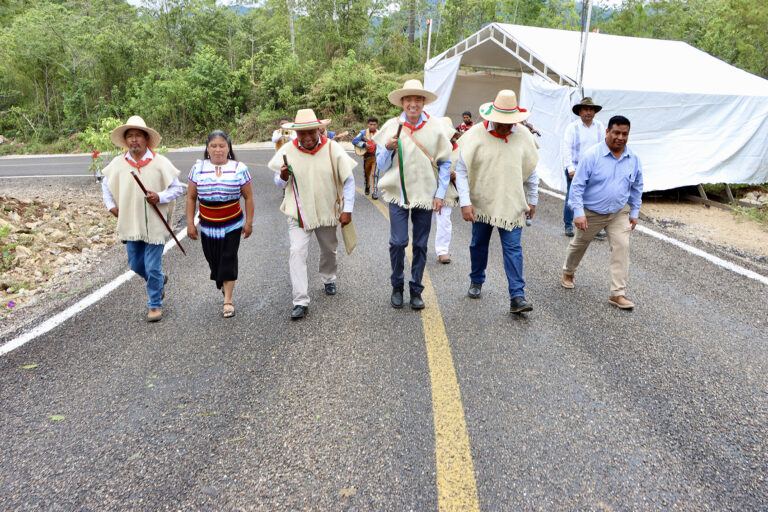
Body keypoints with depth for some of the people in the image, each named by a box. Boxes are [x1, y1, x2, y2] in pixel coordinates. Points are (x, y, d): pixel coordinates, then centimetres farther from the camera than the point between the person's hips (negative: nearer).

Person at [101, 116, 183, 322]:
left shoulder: (160, 163, -7)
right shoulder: (117, 163, 3)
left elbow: (177, 188, -1)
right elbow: (105, 184, 21)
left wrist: (160, 197, -18)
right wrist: (111, 205, 10)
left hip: (154, 224, -4)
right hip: (130, 224, 4)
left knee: (153, 268, -1)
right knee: (136, 265, 15)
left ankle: (155, 305, 17)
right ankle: (160, 280, 44)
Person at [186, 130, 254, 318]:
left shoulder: (239, 168, -5)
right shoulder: (198, 169, -1)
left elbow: (248, 197, 1)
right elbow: (191, 198, 4)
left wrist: (248, 222, -1)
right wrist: (190, 223, 1)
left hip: (232, 225, -2)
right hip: (207, 226, 2)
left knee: (228, 259, -4)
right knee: (214, 260, 8)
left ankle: (228, 300, 3)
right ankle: (223, 285, 37)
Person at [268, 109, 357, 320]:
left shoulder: (333, 149, -10)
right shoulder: (288, 151, -8)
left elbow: (348, 180, -4)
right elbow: (279, 183, 4)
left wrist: (347, 210, -7)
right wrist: (283, 177, -20)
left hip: (327, 212, 1)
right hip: (299, 213, -1)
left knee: (329, 249, 19)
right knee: (297, 252, -14)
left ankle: (328, 279, 49)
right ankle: (301, 302, -10)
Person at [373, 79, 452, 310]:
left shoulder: (436, 127, 2)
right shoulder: (391, 126, 1)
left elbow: (445, 164, 6)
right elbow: (381, 165, 4)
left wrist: (440, 193, -1)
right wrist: (388, 149, -15)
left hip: (425, 194, 1)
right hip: (398, 193, -1)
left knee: (421, 245, 5)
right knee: (397, 242, -7)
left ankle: (416, 290, 20)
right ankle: (397, 287, 15)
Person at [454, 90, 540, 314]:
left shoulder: (524, 136, -1)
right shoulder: (474, 135, -9)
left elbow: (531, 171, 10)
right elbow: (461, 171, -7)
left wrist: (532, 200, 13)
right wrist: (465, 202, -13)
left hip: (512, 204, 1)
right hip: (482, 202, 0)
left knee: (513, 248, -5)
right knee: (479, 244, 15)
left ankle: (517, 296, -3)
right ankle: (476, 281, 37)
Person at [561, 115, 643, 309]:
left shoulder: (633, 159, -2)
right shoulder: (592, 155, -16)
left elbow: (637, 188, 12)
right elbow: (577, 185, -16)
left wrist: (634, 213, 10)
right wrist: (578, 213, -22)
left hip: (619, 213, 3)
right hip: (591, 213, -3)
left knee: (621, 247, -11)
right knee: (579, 244, 16)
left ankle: (618, 294, -6)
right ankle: (568, 272, 45)